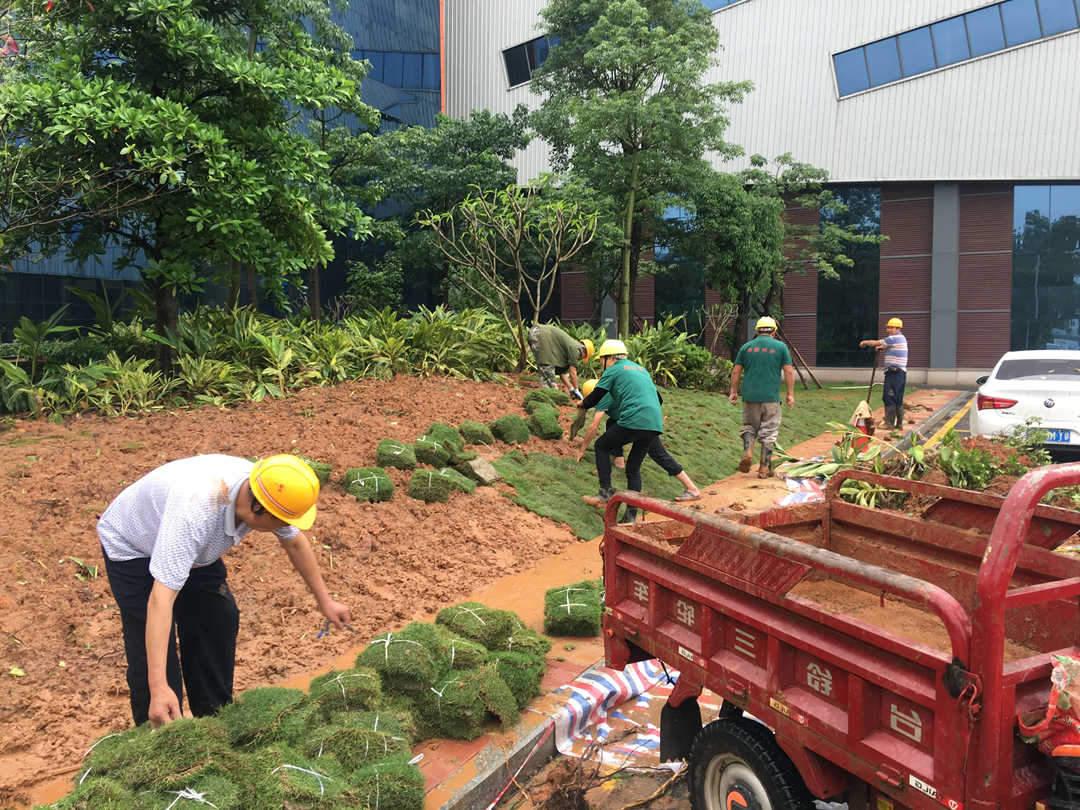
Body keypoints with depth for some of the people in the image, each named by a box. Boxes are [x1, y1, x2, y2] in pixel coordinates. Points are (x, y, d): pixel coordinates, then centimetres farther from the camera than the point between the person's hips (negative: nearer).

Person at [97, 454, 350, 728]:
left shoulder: (265, 490, -25)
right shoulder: (195, 511, -46)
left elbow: (295, 541, -5)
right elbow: (161, 598, -47)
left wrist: (325, 601, 1)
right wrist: (158, 688, -50)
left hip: (193, 547, 7)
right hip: (133, 547, -6)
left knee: (219, 619, 5)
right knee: (151, 649, -11)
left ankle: (214, 719, 23)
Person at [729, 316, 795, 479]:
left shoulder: (746, 347, 7)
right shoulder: (780, 347, 3)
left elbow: (736, 371, 7)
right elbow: (789, 371, -1)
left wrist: (734, 391, 15)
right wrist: (790, 394, 4)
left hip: (750, 396, 2)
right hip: (771, 398, -1)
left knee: (749, 427, 17)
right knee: (769, 432, 6)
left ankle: (747, 452, -8)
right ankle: (764, 468, 7)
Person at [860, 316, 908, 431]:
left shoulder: (895, 338, -12)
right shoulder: (901, 339, 19)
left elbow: (876, 343, -5)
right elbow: (887, 347, 34)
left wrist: (864, 342, 10)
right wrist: (881, 347, 16)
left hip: (894, 373, -10)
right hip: (900, 373, 10)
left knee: (889, 398, -9)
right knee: (898, 400, 12)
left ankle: (889, 423, -9)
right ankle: (899, 424, 15)